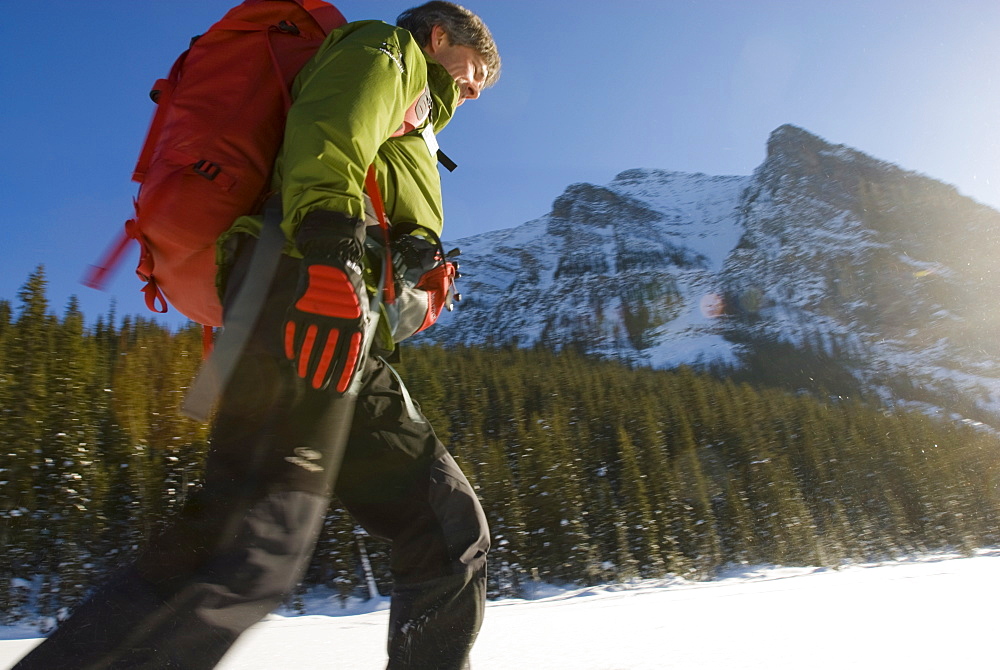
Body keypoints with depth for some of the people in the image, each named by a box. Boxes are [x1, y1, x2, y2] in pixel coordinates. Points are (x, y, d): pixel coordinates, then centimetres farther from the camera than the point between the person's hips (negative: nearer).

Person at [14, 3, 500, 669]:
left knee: (451, 527, 6)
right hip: (311, 294, -10)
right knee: (257, 544, -22)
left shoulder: (408, 129, 42)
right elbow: (328, 132, -9)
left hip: (342, 338, 10)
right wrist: (330, 250, -26)